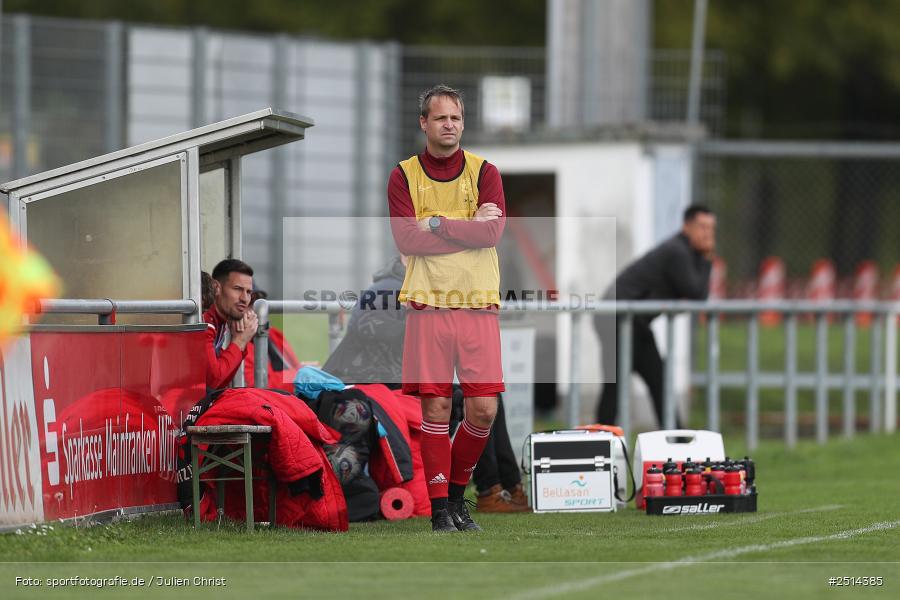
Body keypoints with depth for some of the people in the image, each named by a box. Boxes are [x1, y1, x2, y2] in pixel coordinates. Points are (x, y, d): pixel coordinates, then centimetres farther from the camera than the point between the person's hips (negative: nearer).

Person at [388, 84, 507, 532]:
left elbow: (493, 230, -9)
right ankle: (440, 507, 5)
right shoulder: (404, 176, 6)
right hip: (428, 304, -1)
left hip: (478, 305, 1)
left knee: (483, 410, -3)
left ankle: (456, 492, 17)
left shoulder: (484, 172, 7)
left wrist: (437, 225, -10)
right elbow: (406, 239, -8)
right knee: (436, 407, -3)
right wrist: (469, 228, -9)